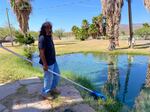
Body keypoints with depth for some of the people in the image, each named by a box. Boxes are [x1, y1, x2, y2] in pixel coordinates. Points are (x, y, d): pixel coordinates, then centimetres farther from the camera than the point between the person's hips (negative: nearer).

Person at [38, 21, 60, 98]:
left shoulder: (49, 37, 8)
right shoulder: (42, 38, -20)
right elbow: (41, 52, -22)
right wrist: (45, 64, -22)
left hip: (53, 61, 10)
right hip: (48, 63, -10)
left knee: (57, 75, 21)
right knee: (49, 78, 4)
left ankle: (53, 88, 41)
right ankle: (45, 93, 26)